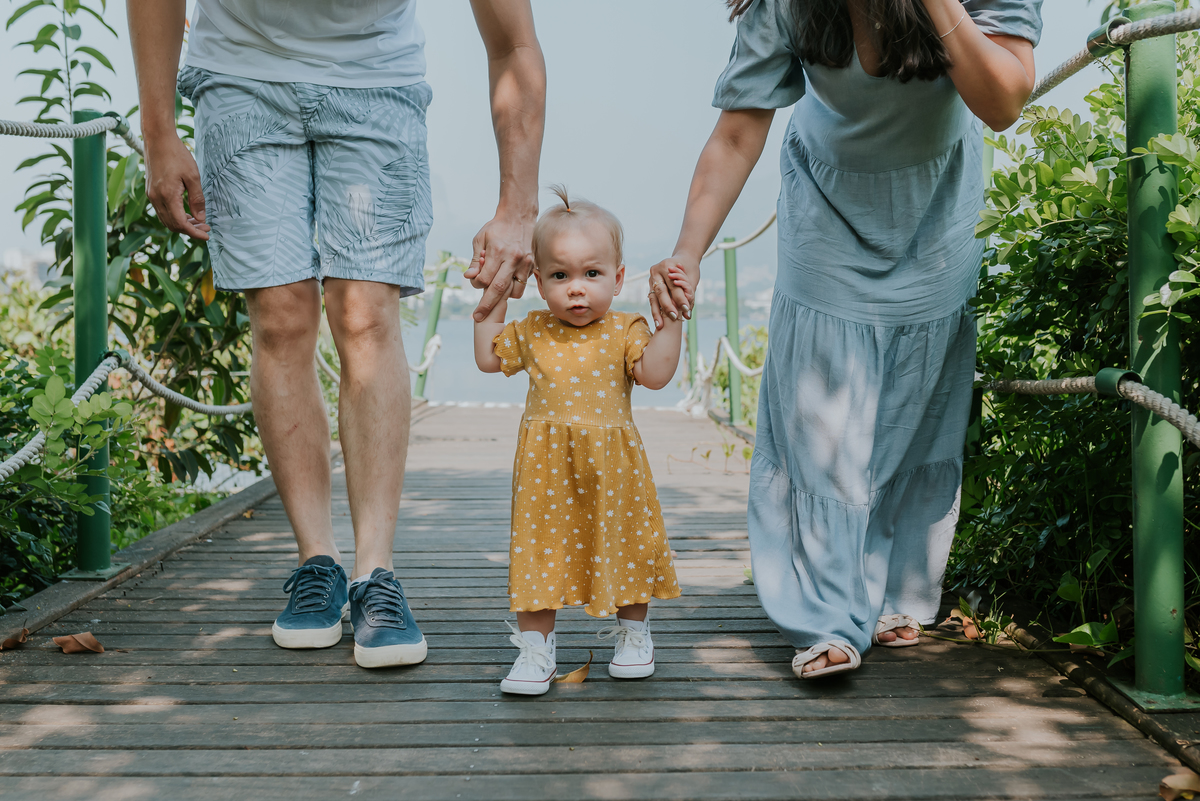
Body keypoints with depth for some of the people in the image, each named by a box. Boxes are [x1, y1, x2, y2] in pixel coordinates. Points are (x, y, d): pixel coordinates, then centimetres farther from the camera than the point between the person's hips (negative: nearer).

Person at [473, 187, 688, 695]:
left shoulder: (624, 331, -3)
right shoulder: (532, 331, 4)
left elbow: (655, 373, -15)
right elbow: (488, 358, 16)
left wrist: (671, 317, -18)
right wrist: (493, 301, 11)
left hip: (611, 467, -1)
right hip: (546, 469, 1)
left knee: (626, 548, 11)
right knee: (541, 551, 3)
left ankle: (634, 634, 33)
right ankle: (535, 650, 13)